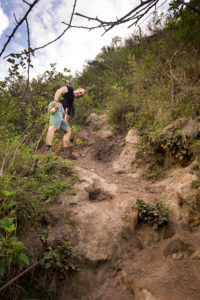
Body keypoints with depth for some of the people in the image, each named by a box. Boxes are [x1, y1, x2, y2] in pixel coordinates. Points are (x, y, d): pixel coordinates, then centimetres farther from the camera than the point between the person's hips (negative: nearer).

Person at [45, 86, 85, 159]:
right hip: (57, 106, -9)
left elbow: (67, 114, 29)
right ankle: (48, 149, -37)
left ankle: (67, 152, 2)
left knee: (68, 130, 8)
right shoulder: (70, 89, 13)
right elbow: (59, 90, -6)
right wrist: (55, 101, -21)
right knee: (53, 127, -24)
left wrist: (66, 123, 21)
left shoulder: (71, 101, 33)